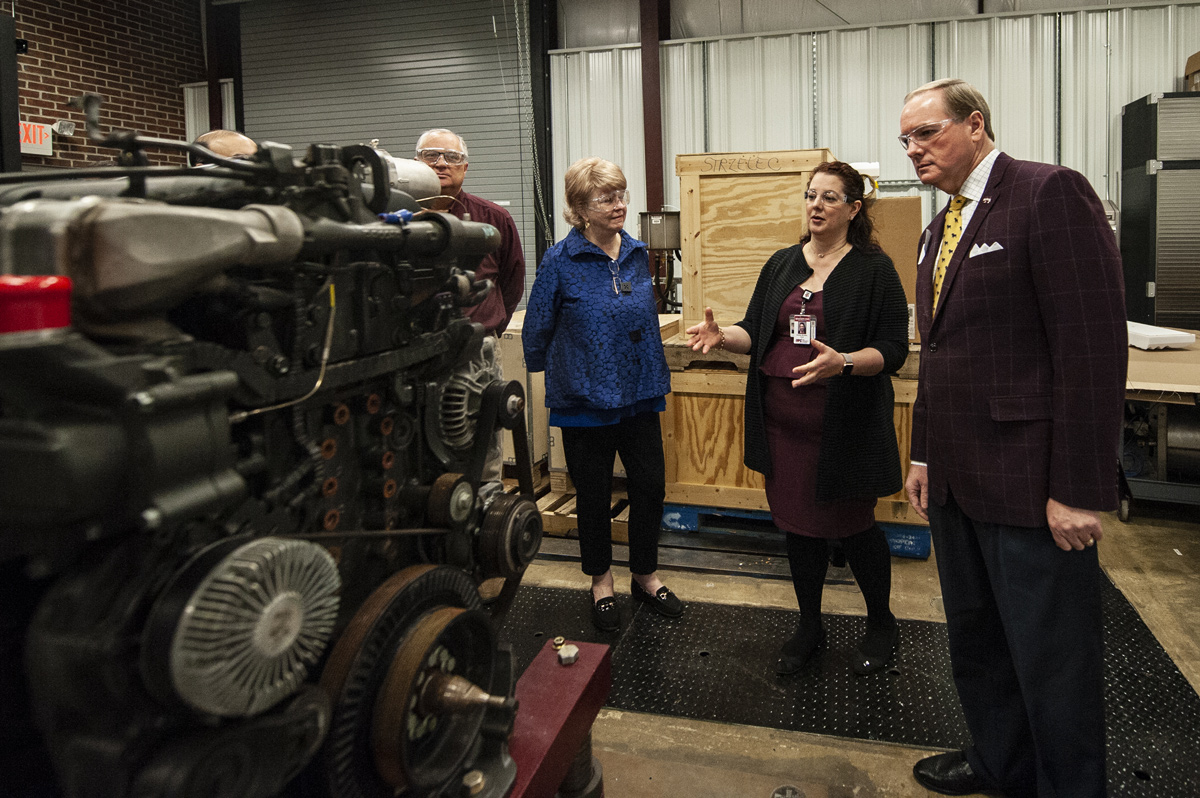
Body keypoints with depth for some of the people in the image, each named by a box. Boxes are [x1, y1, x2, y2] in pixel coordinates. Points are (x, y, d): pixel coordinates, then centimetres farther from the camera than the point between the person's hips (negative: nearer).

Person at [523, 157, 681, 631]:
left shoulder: (637, 254, 3)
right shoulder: (560, 262, -12)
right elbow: (537, 330, -2)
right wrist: (546, 369, 10)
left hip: (639, 395, 4)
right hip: (584, 400, -4)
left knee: (651, 486, 9)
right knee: (594, 495, 11)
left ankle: (645, 575, 31)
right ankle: (601, 582, 31)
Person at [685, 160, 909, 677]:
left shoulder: (874, 270, -5)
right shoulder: (782, 264, 10)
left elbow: (892, 351, -10)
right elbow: (756, 331, 11)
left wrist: (842, 362, -29)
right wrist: (722, 336, -11)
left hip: (843, 422, -4)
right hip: (783, 419, 5)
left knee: (851, 524, 6)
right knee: (798, 522, 13)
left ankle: (881, 624, 31)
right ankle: (809, 625, 32)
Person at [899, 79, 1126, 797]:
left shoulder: (1052, 193, -12)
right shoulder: (941, 229, 15)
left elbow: (1094, 347, -18)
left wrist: (1079, 490, -20)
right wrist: (925, 455, 18)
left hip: (1031, 486, -8)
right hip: (956, 481, 9)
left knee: (1052, 662, 5)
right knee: (975, 642, 21)